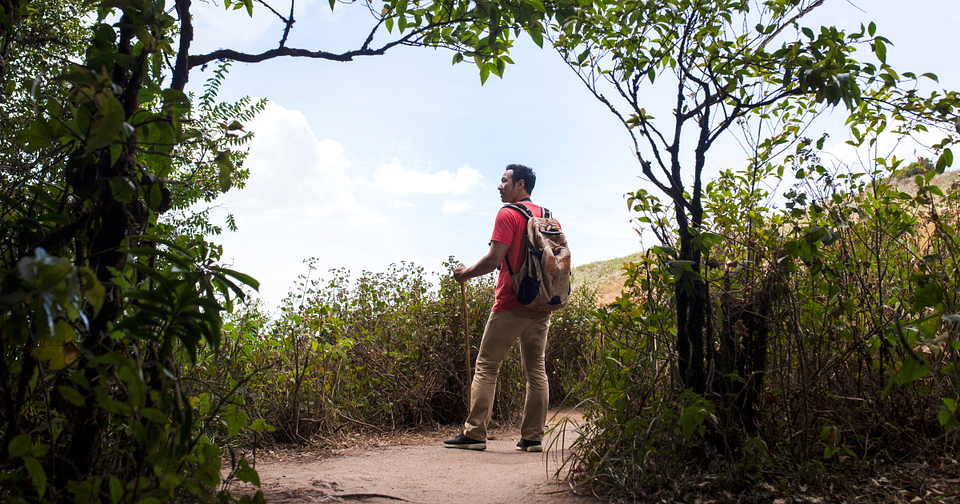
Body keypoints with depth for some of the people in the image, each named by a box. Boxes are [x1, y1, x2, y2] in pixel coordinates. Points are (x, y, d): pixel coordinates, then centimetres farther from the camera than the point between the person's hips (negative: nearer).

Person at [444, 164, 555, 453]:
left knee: (486, 366, 0)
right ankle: (533, 437, 8)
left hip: (511, 305, -6)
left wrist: (465, 273, 0)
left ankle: (474, 433, 1)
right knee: (535, 369, 8)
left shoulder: (508, 214, -7)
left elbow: (494, 260, -15)